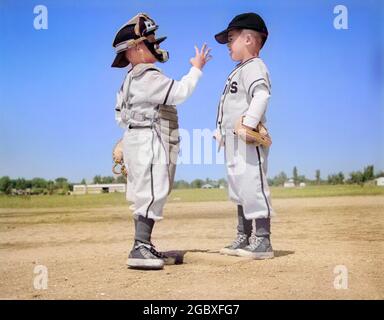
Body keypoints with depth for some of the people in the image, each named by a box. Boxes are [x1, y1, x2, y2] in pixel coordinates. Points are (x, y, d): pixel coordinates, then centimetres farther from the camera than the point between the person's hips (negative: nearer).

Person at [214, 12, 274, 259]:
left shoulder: (254, 67, -9)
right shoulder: (239, 70, 22)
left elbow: (261, 95, -27)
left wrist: (248, 123, -36)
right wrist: (221, 131, 24)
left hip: (249, 140, -11)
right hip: (233, 140, 11)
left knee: (252, 186, -11)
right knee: (238, 189, 15)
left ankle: (263, 242, -4)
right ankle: (244, 238, 25)